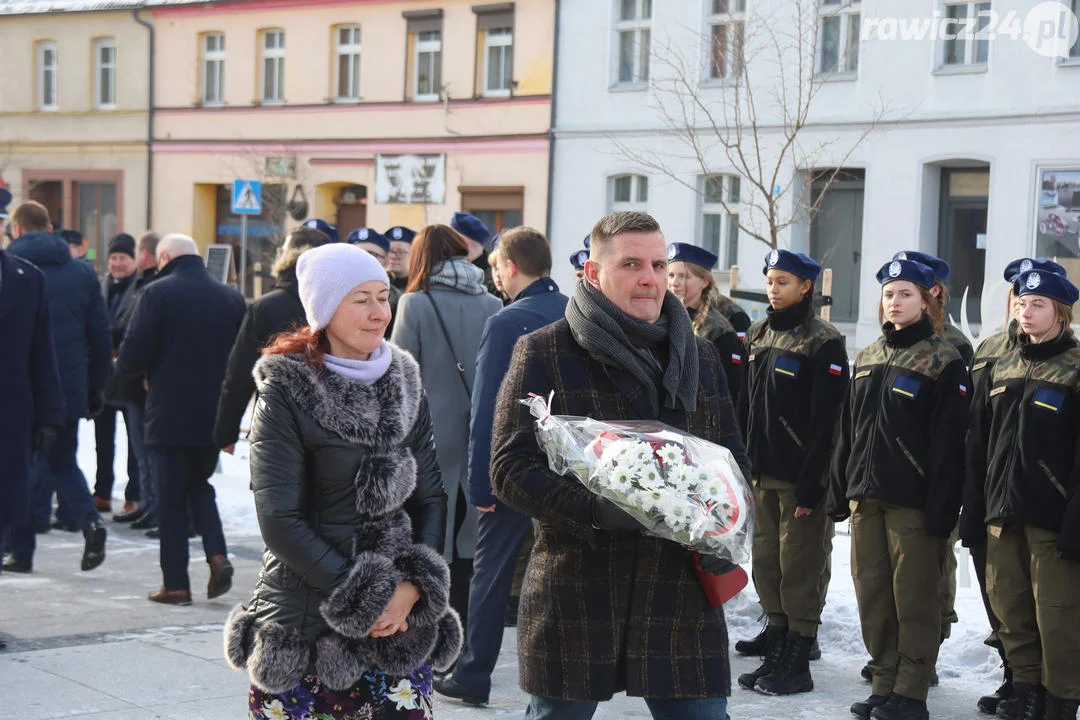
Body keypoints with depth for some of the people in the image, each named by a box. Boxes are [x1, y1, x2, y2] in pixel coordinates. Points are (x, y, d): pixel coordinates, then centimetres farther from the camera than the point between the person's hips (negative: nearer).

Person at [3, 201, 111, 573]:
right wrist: (96, 389, 13)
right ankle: (90, 521, -8)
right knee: (63, 462, 16)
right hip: (69, 389, 3)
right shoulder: (82, 272, 6)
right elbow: (100, 336, 7)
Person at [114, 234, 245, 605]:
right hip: (214, 416, 4)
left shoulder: (158, 293, -10)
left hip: (169, 415, -4)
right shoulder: (232, 298, 4)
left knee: (171, 497, 5)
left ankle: (176, 584, 7)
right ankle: (217, 554, 2)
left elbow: (132, 355, -13)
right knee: (199, 484, 21)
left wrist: (129, 369, 9)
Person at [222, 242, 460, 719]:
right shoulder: (285, 393, -6)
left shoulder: (405, 384, 9)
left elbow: (431, 496, 10)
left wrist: (414, 586, -6)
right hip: (306, 627, -4)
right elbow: (280, 521, -11)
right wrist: (363, 599, -14)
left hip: (401, 625, 4)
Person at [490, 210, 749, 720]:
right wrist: (594, 511, -23)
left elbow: (733, 463, 21)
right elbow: (510, 467, -8)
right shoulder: (543, 353, -1)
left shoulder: (699, 357, 15)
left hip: (683, 592, 4)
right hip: (573, 595, -3)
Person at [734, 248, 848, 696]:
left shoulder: (823, 343, -10)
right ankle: (775, 655, 20)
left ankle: (798, 665, 6)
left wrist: (811, 485, -18)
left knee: (800, 568, -1)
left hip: (802, 477, -7)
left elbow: (826, 421, -15)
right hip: (762, 473, 7)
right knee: (767, 564, 11)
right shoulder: (759, 336, 12)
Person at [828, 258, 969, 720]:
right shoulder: (867, 360, 13)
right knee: (871, 594, 9)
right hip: (866, 495, 6)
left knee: (913, 595, 0)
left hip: (913, 499, -6)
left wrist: (941, 509, -16)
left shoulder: (943, 362, -6)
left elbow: (947, 443, -11)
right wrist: (839, 492, 12)